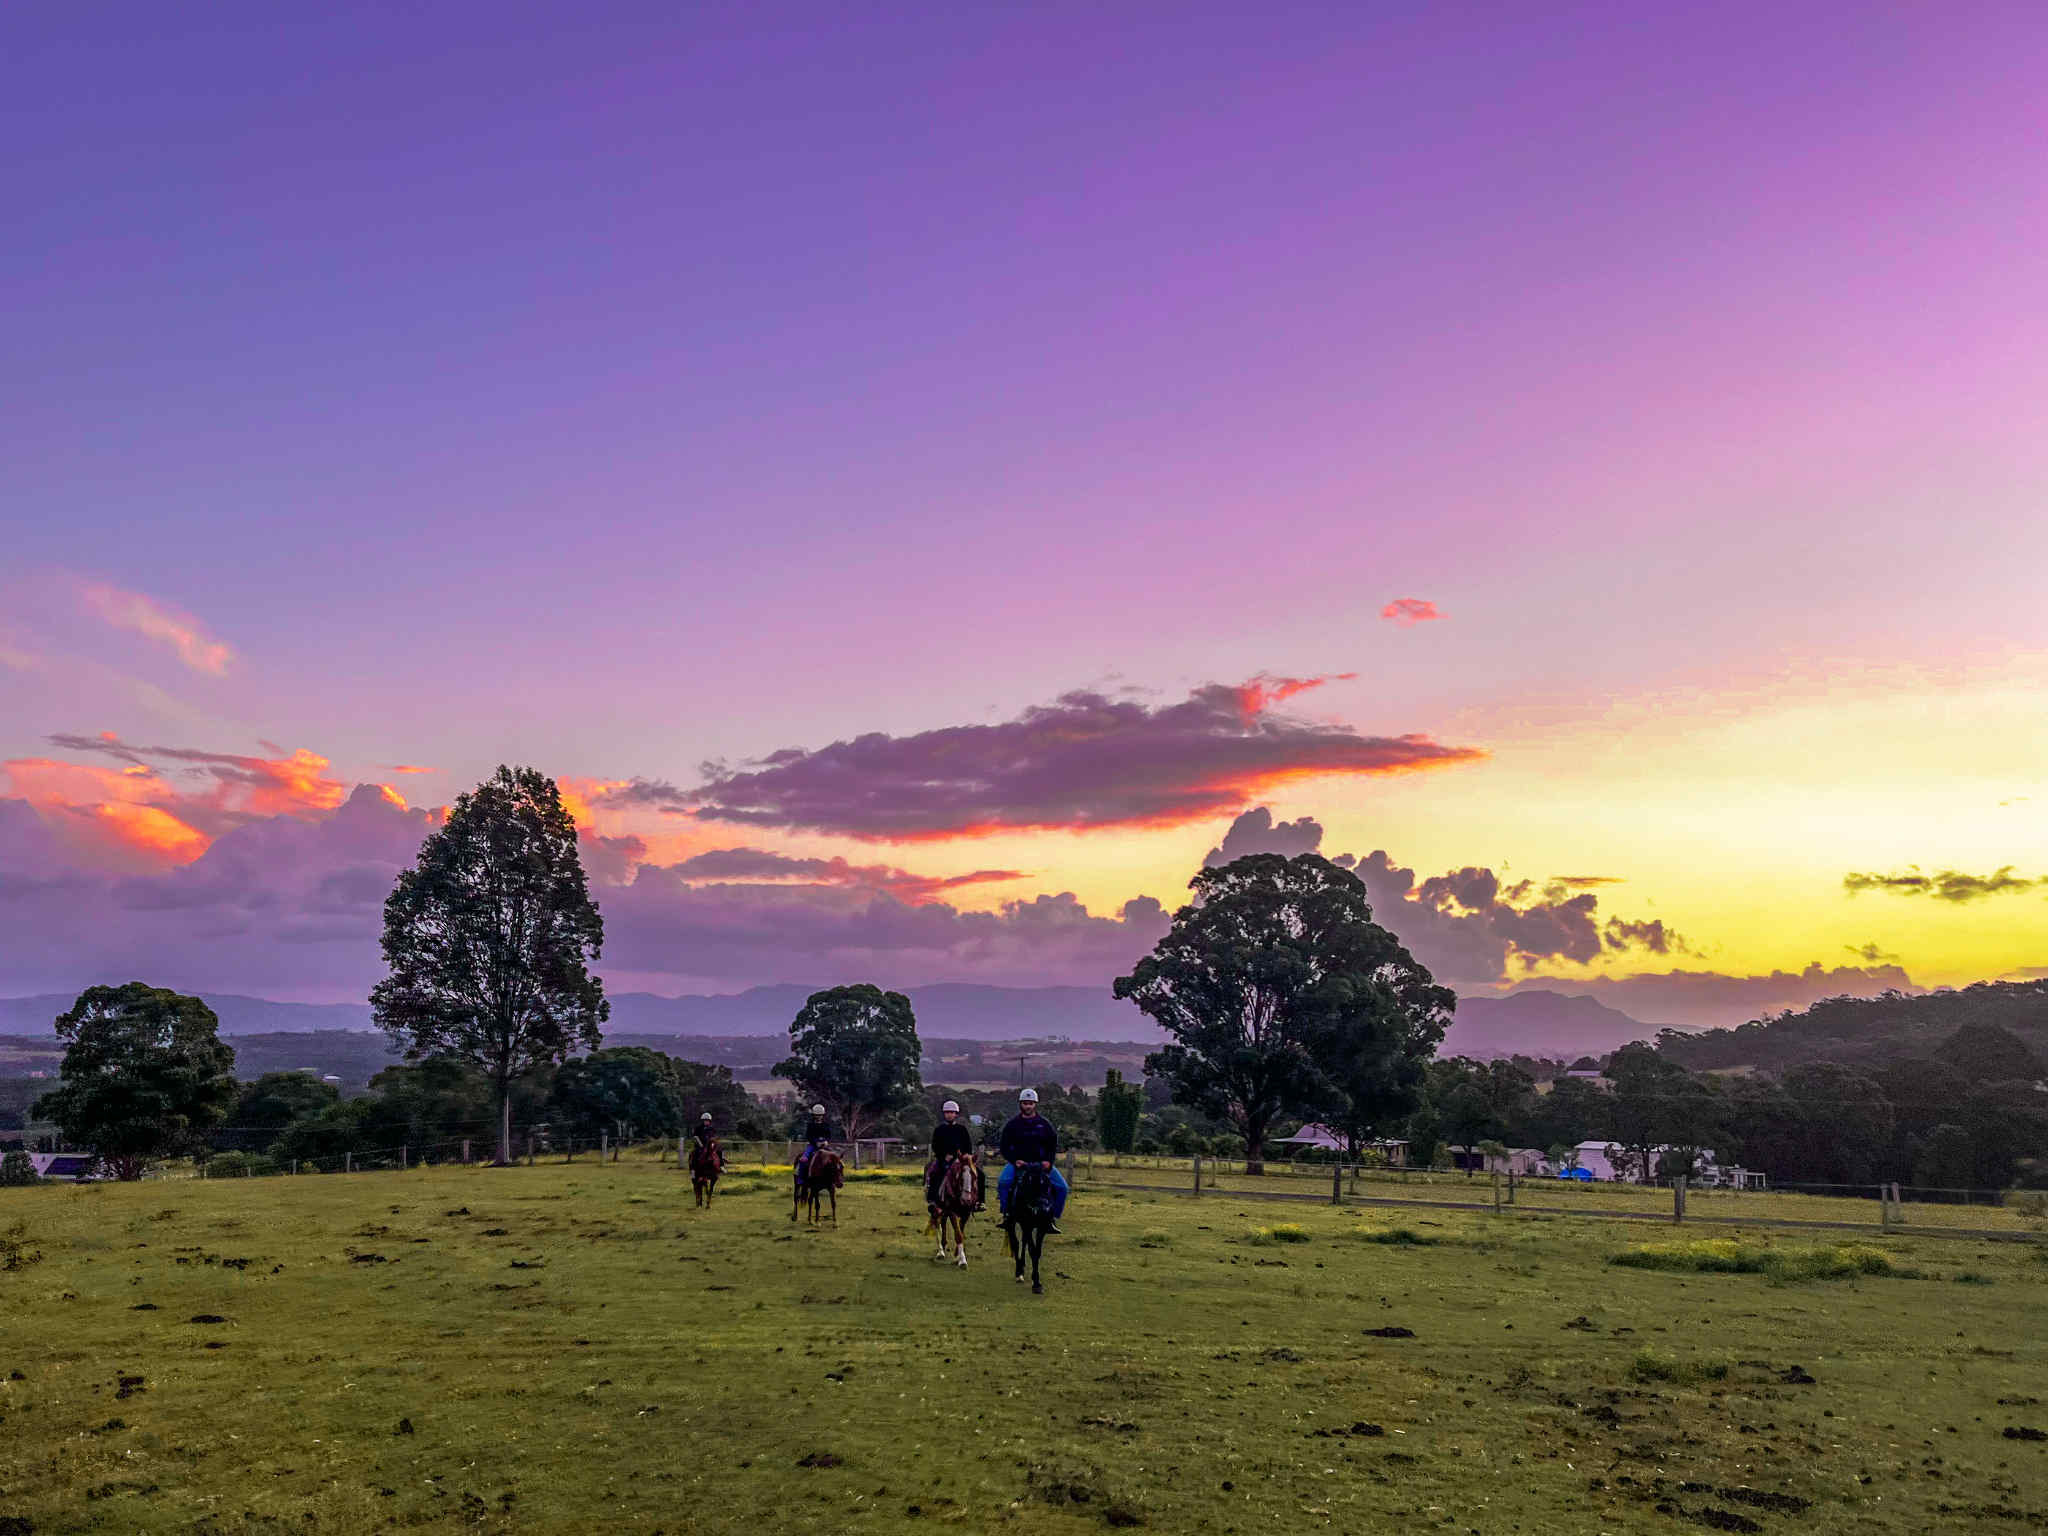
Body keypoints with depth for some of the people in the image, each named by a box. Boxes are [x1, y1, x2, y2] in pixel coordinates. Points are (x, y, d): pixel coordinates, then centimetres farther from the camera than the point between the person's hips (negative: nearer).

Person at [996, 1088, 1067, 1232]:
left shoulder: (1044, 1123, 6)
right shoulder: (1013, 1124, 2)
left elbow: (1053, 1144, 11)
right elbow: (1004, 1147, 4)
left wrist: (1048, 1161, -6)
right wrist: (1014, 1160, -12)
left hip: (1041, 1163, 2)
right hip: (1017, 1162, -2)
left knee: (1062, 1187, -12)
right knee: (1003, 1181, -30)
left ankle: (1053, 1217, 2)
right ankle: (1006, 1214, -17)